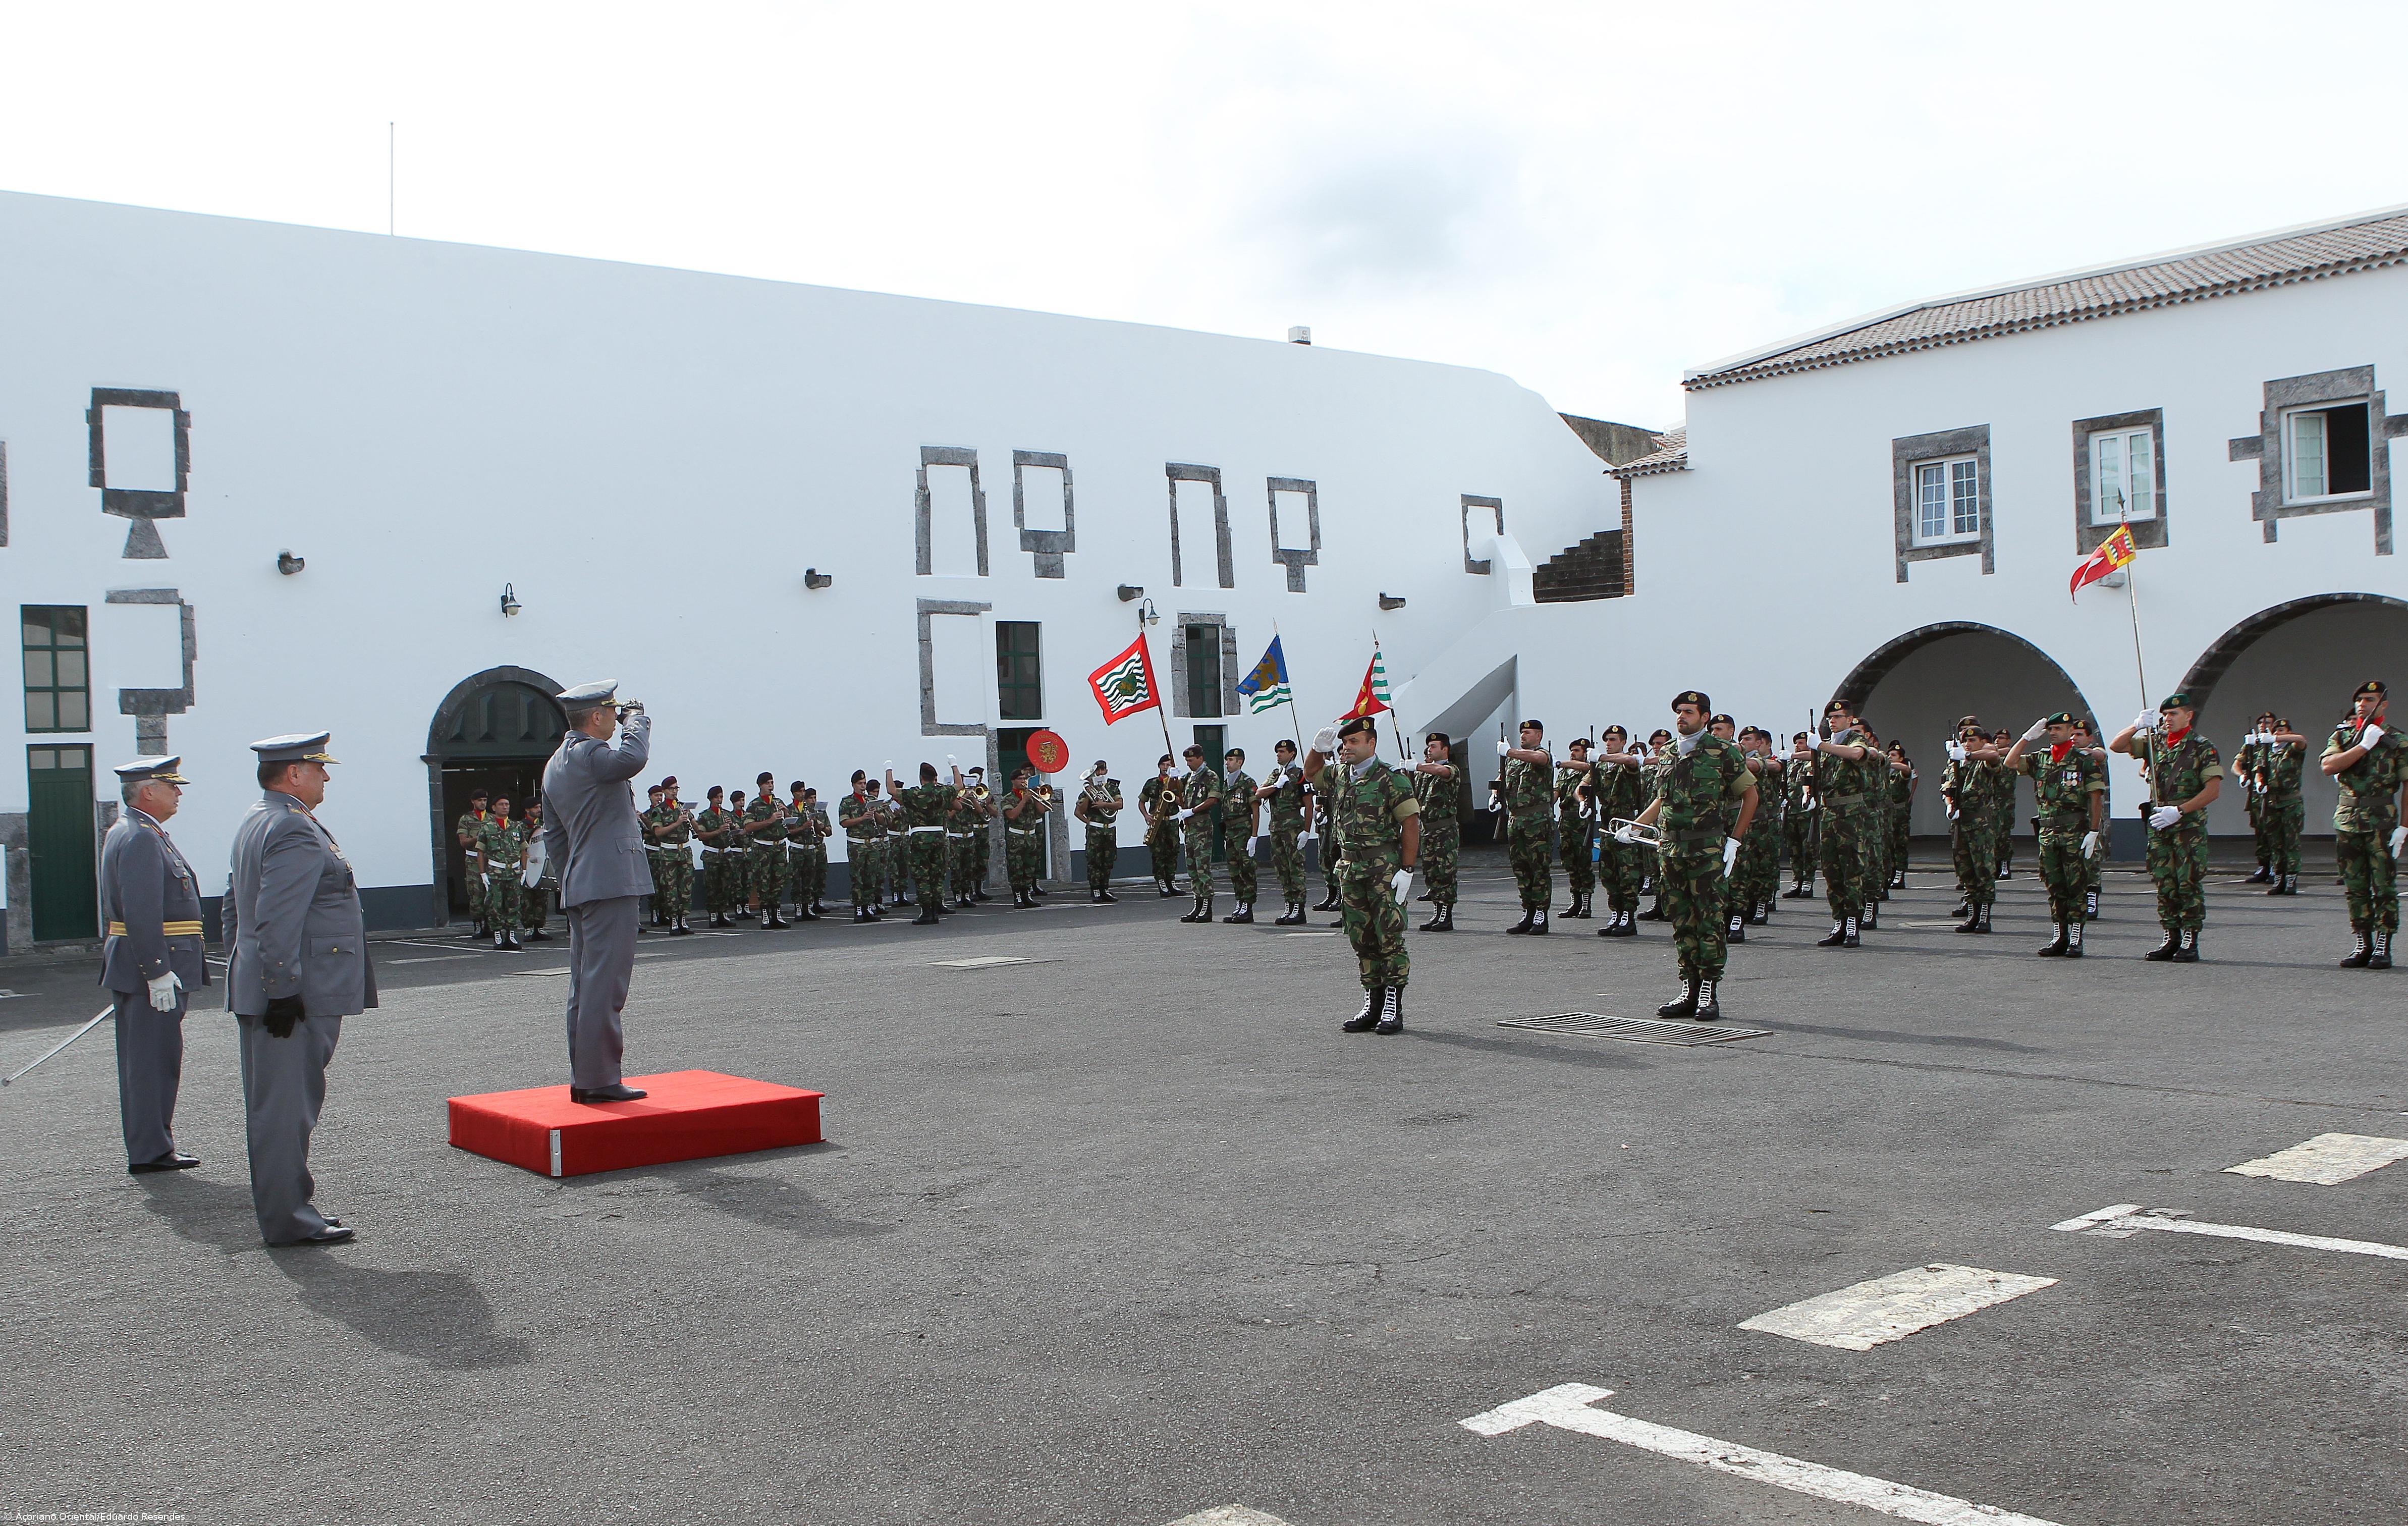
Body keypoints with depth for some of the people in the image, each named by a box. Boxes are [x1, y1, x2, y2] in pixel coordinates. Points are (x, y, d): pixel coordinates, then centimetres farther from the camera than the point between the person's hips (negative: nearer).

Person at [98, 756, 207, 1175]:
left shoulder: (124, 833, 18)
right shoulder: (141, 838, -17)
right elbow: (141, 913, -24)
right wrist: (158, 972, -24)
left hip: (134, 965, 11)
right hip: (154, 961, -11)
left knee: (143, 1058, 14)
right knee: (153, 1057, -5)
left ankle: (149, 1147, 20)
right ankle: (150, 1152, -1)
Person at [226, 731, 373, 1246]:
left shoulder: (254, 824, 17)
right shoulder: (297, 832, -16)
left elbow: (234, 908, 22)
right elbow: (278, 920, -24)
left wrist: (242, 977, 24)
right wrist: (282, 990, -23)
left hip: (256, 988, 11)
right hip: (298, 993, -11)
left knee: (270, 1106, 15)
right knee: (288, 1106, -6)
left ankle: (283, 1209, 23)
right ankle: (289, 1220, -1)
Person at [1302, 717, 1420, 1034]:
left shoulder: (1391, 779, -8)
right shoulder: (1338, 775, 12)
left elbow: (1411, 825, -10)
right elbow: (1311, 771, 32)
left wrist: (1406, 871, -16)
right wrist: (1319, 748, 10)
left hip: (1385, 868, -7)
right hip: (1351, 868, 7)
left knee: (1390, 937, -5)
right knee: (1362, 939, 9)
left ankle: (1393, 1008, -2)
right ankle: (1372, 1005, 15)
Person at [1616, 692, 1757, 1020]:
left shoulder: (1723, 752, -2)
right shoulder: (1669, 755, 15)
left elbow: (1750, 794, 3)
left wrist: (1734, 840, -2)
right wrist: (1634, 827, 18)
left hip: (1707, 849, -6)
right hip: (1670, 848, 6)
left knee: (1709, 920, -5)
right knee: (1681, 921, 7)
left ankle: (1709, 993, -1)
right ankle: (1689, 990, 14)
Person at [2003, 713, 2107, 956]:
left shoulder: (2086, 760, -2)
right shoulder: (2040, 759, 11)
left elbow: (2097, 798, -4)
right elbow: (2010, 763, 4)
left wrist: (2094, 832, -9)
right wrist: (2028, 737, -1)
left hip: (2076, 833, -5)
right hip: (2048, 833, 5)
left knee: (2077, 888, -2)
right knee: (2055, 888, 8)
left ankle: (2075, 939, 2)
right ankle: (2061, 938, 14)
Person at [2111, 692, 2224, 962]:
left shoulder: (2203, 747, -3)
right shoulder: (2155, 742, 11)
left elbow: (2214, 790, -9)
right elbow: (2116, 746, 13)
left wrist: (2179, 811, -15)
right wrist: (2137, 726, -3)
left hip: (2189, 826, -5)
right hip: (2158, 825, 5)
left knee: (2189, 883, -5)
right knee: (2164, 884, 6)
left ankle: (2190, 941, 0)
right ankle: (2171, 938, 13)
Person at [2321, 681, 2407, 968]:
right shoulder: (2341, 735, 10)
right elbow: (2328, 767, -8)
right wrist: (2364, 746, -13)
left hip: (2382, 823, -3)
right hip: (2347, 822, 3)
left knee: (2384, 888, -2)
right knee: (2355, 889, 7)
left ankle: (2382, 947, 3)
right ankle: (2361, 946, 14)